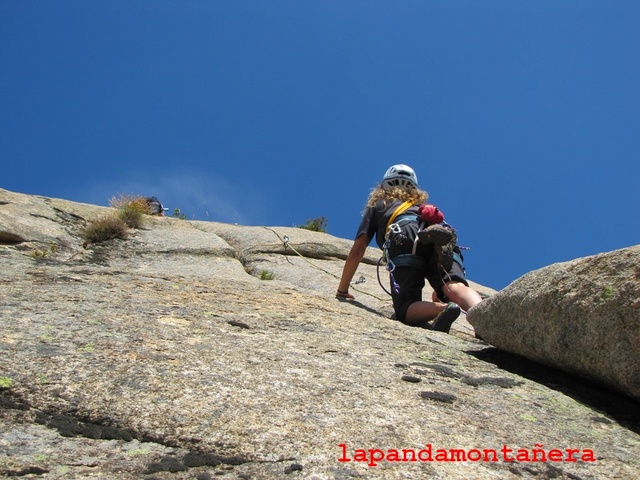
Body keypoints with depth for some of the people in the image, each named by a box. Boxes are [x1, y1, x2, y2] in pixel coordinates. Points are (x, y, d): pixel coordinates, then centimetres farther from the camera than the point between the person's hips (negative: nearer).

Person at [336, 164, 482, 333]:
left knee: (406, 310, -10)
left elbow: (357, 251, 29)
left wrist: (342, 291, 37)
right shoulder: (423, 207, 45)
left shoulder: (376, 206, 36)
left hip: (404, 238, -3)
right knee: (456, 286, -20)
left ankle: (443, 309, -40)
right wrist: (440, 290, 61)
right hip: (444, 237, 3)